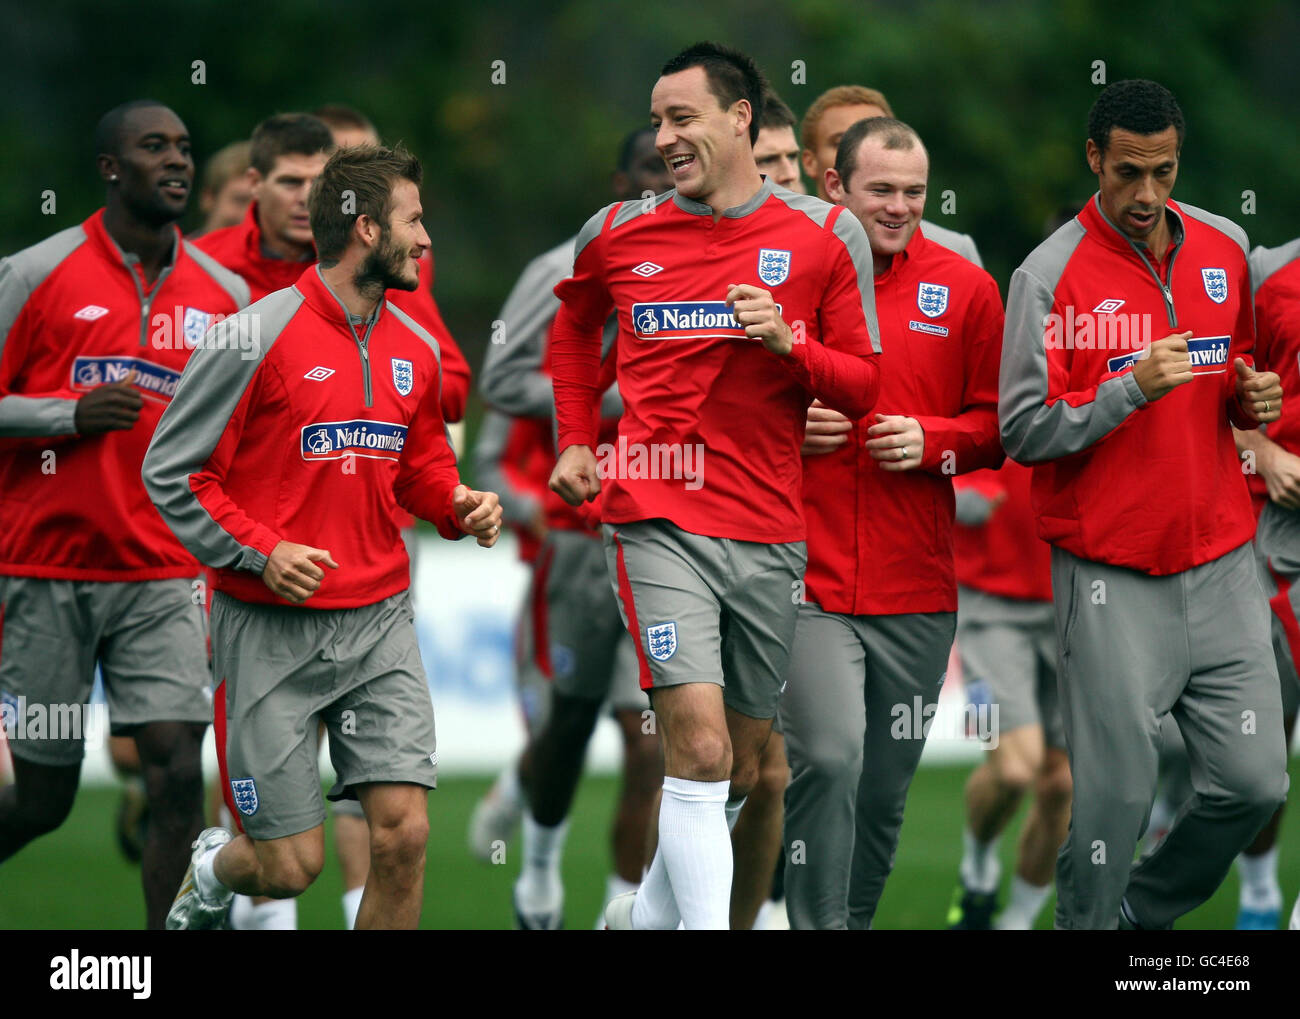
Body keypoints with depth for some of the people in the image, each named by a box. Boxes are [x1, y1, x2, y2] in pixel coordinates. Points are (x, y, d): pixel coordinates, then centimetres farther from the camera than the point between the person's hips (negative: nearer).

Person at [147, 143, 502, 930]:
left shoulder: (416, 349, 9)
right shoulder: (257, 339, -11)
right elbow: (172, 470, -8)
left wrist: (459, 507, 3)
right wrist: (260, 551, -17)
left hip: (380, 621, 5)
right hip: (271, 628, -5)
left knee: (403, 834, -8)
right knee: (291, 865, -1)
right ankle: (212, 874, 34)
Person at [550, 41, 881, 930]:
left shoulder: (826, 237, 2)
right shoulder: (618, 235, 5)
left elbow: (863, 387, 5)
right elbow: (574, 326, 27)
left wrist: (788, 345, -14)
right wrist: (576, 441, 17)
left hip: (770, 537, 2)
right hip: (659, 523, -2)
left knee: (740, 767, 12)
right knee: (700, 748, -17)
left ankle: (649, 914, 33)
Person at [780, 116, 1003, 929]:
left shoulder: (964, 288, 6)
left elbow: (1001, 423, 10)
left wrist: (933, 439, -8)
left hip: (918, 586, 3)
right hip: (808, 575, -3)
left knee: (886, 788, 10)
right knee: (828, 755, -20)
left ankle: (857, 918, 25)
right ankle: (818, 925, -10)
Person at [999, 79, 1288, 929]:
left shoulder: (1226, 250, 9)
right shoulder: (1052, 275, -7)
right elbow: (1024, 431, -11)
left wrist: (1254, 399, 1)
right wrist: (1134, 388, -22)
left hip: (1222, 565, 5)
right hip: (1113, 579, -5)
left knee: (1255, 782, 3)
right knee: (1116, 793, -6)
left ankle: (1146, 909, 25)